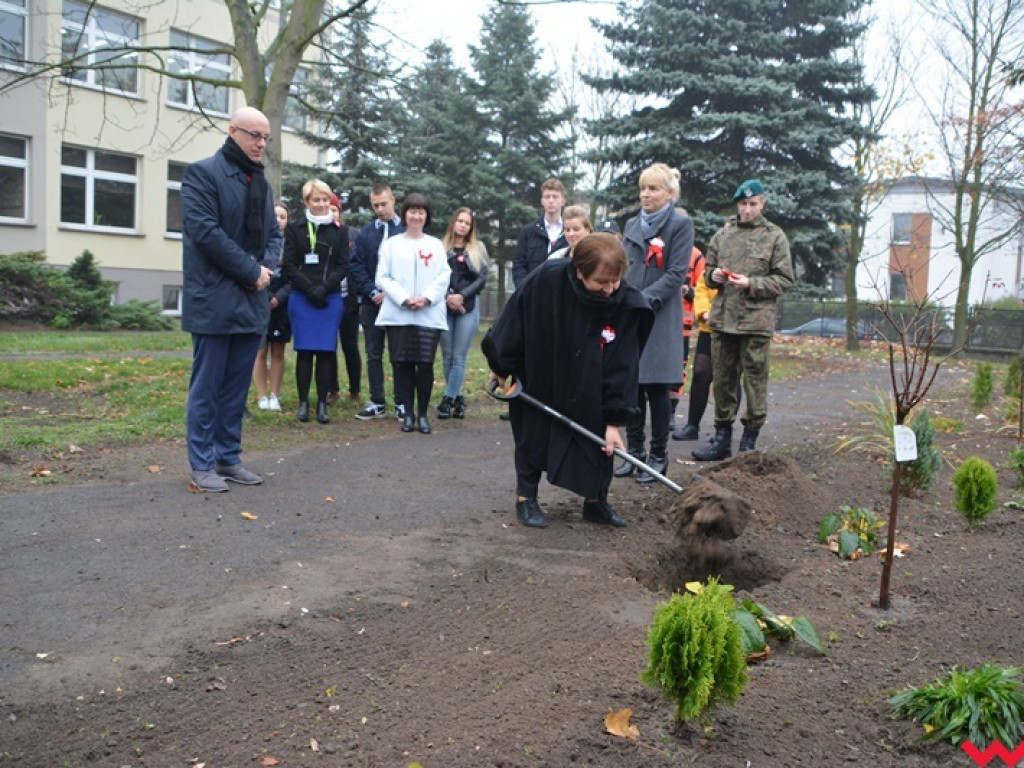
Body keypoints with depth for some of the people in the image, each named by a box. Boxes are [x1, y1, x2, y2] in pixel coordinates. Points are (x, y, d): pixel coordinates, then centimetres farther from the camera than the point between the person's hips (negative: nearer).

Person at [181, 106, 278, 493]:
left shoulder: (261, 182, 18)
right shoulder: (202, 173, -4)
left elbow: (273, 235, 19)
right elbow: (205, 231, -14)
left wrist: (266, 269, -2)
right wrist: (251, 271, -13)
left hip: (252, 301, 7)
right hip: (214, 300, -7)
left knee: (238, 386, 10)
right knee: (207, 385, -2)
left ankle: (229, 458, 18)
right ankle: (202, 466, 6)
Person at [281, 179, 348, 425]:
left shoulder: (339, 231, 10)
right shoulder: (294, 229, 6)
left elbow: (343, 266, 3)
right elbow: (289, 266, 0)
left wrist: (324, 288, -12)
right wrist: (310, 289, -12)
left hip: (331, 299, 1)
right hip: (302, 299, -1)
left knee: (326, 351, -1)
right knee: (305, 350, -2)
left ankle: (322, 404, 4)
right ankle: (303, 402, 5)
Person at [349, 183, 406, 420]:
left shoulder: (407, 231, -1)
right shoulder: (365, 233, 10)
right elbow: (356, 267, 6)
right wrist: (372, 292, -7)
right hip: (372, 302, 3)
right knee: (374, 354, 6)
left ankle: (402, 403, 9)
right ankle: (377, 403, 13)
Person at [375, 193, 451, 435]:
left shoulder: (436, 245, 12)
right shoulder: (391, 244, 9)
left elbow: (444, 277, 5)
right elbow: (383, 277, 3)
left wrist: (426, 298, -10)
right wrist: (404, 299, -10)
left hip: (429, 314, 0)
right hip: (398, 314, 0)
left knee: (425, 364, -4)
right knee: (403, 364, 0)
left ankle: (423, 414, 7)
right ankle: (408, 413, 10)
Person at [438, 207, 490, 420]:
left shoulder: (478, 249, 11)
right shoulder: (441, 248, 9)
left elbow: (482, 278, 3)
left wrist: (462, 296, -8)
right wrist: (447, 298, -12)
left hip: (468, 307, -1)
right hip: (444, 306, 1)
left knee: (459, 356, -6)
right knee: (447, 356, 2)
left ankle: (448, 399, -6)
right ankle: (457, 398, 12)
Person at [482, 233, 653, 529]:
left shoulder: (627, 305, -25)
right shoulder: (546, 280, -29)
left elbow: (622, 366, -20)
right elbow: (514, 320, -14)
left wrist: (614, 420, -20)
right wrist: (500, 366, -4)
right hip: (538, 381, -1)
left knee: (601, 440, 5)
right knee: (533, 436, 8)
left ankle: (596, 502, 23)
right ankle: (526, 498, 23)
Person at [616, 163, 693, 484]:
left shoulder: (681, 224, -2)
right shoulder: (632, 225, 16)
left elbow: (676, 274, -9)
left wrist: (644, 300, -19)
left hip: (660, 319, -5)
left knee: (656, 388, -1)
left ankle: (658, 457, 11)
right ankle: (634, 451, 18)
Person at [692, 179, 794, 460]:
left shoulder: (775, 236, 3)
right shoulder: (723, 234, 12)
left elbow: (784, 280, 0)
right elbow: (708, 271, 19)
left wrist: (751, 284, -13)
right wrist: (714, 275, -4)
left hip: (756, 321, -3)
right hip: (722, 319, 3)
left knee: (755, 382, 1)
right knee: (723, 380, 9)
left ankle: (749, 442, 11)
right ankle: (722, 439, 19)